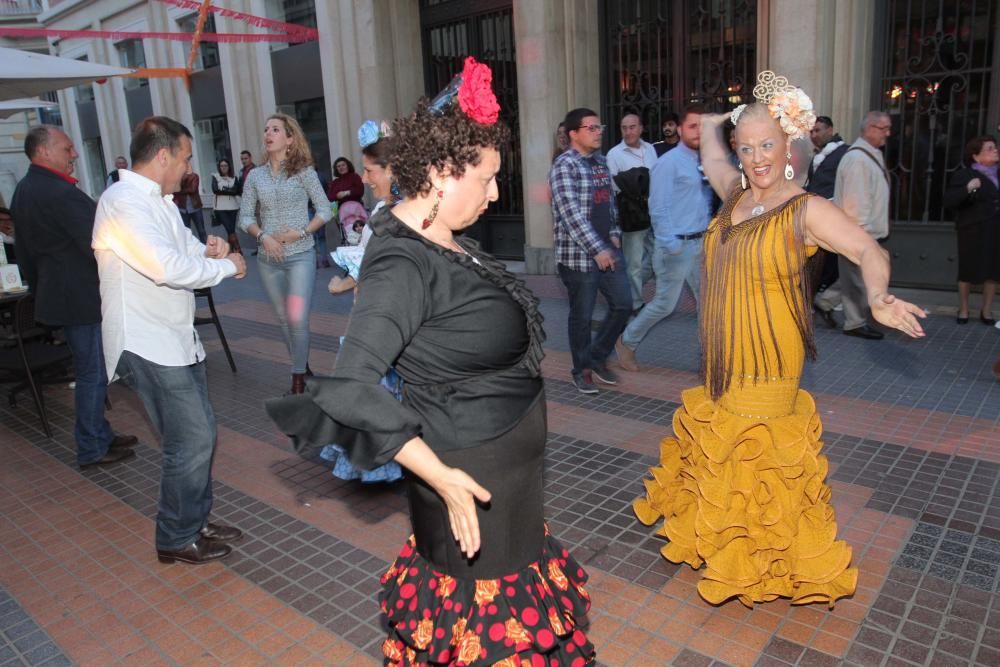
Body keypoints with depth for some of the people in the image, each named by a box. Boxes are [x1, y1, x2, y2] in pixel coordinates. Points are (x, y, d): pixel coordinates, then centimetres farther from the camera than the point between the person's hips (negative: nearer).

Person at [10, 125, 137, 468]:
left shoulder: (22, 191, 11)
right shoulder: (62, 193, -21)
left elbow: (24, 251, 18)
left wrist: (38, 289, 26)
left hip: (55, 294, 10)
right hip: (84, 298, -10)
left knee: (89, 371, 19)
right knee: (92, 373, 1)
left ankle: (101, 434, 29)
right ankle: (91, 449, 11)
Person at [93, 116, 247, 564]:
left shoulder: (157, 200, 13)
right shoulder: (123, 203, -18)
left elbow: (181, 248, 24)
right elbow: (169, 268, -29)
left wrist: (205, 249, 0)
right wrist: (227, 266, -15)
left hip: (176, 339, 10)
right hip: (148, 346, -10)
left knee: (200, 433, 15)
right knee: (191, 441, -5)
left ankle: (195, 522, 30)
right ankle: (176, 539, 13)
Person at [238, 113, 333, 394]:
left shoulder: (303, 171, -3)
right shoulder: (255, 176, 6)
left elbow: (325, 210, -3)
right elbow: (245, 217, 7)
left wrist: (300, 233, -14)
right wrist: (262, 236, -11)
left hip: (300, 256, -4)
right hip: (268, 259, 4)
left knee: (297, 319, -12)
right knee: (284, 319, 12)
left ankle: (298, 379, 2)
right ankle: (303, 368, 29)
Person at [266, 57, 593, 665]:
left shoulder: (447, 241, -1)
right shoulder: (403, 267, -26)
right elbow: (353, 383, -31)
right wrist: (439, 474, -32)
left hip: (508, 464, 8)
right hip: (471, 478, -8)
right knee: (484, 618, 12)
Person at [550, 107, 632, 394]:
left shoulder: (600, 161, 13)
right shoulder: (564, 166, -13)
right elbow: (572, 214, -21)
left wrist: (614, 235, 9)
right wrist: (597, 249, -23)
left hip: (608, 249, 8)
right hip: (578, 255, -8)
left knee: (623, 304, 9)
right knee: (582, 316, 4)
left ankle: (598, 357, 27)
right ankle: (582, 369, 22)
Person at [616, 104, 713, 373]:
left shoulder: (703, 163, 12)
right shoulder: (668, 162, -12)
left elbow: (706, 203, 17)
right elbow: (658, 208, -17)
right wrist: (670, 246, -23)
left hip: (701, 244, 7)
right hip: (677, 245, -7)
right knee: (665, 303, 1)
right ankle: (627, 342, 21)